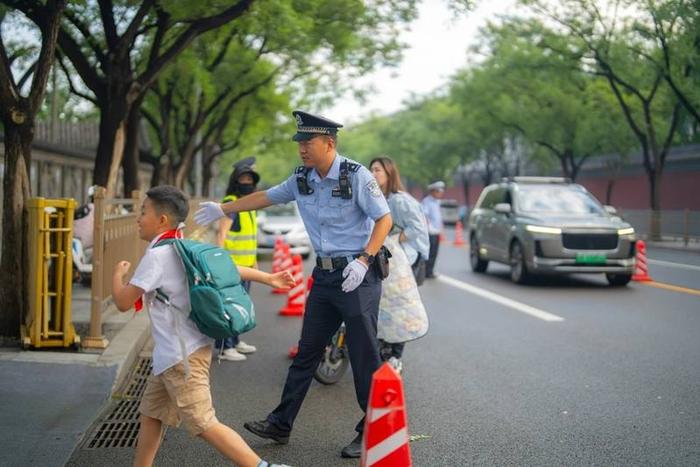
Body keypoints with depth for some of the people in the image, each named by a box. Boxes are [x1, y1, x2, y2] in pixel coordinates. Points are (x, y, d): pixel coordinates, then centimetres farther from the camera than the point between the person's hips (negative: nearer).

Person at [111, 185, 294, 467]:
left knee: (204, 425, -6)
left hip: (182, 357, -10)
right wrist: (268, 278, 23)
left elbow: (123, 302, -16)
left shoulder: (156, 256, -17)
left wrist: (117, 273, 4)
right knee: (150, 414, 18)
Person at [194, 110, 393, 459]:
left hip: (357, 276, -7)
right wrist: (222, 210, 21)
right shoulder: (302, 179, 7)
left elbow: (384, 219, -11)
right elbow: (265, 197, 19)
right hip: (324, 275, 7)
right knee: (307, 351, 12)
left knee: (364, 356, -3)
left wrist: (363, 260, -21)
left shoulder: (356, 176, -12)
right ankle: (281, 423, 20)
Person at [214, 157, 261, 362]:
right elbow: (221, 234, -22)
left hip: (245, 265, 9)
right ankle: (224, 347, -3)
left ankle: (235, 341, 28)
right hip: (232, 265, -9)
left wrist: (254, 260, 24)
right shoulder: (231, 203, -14)